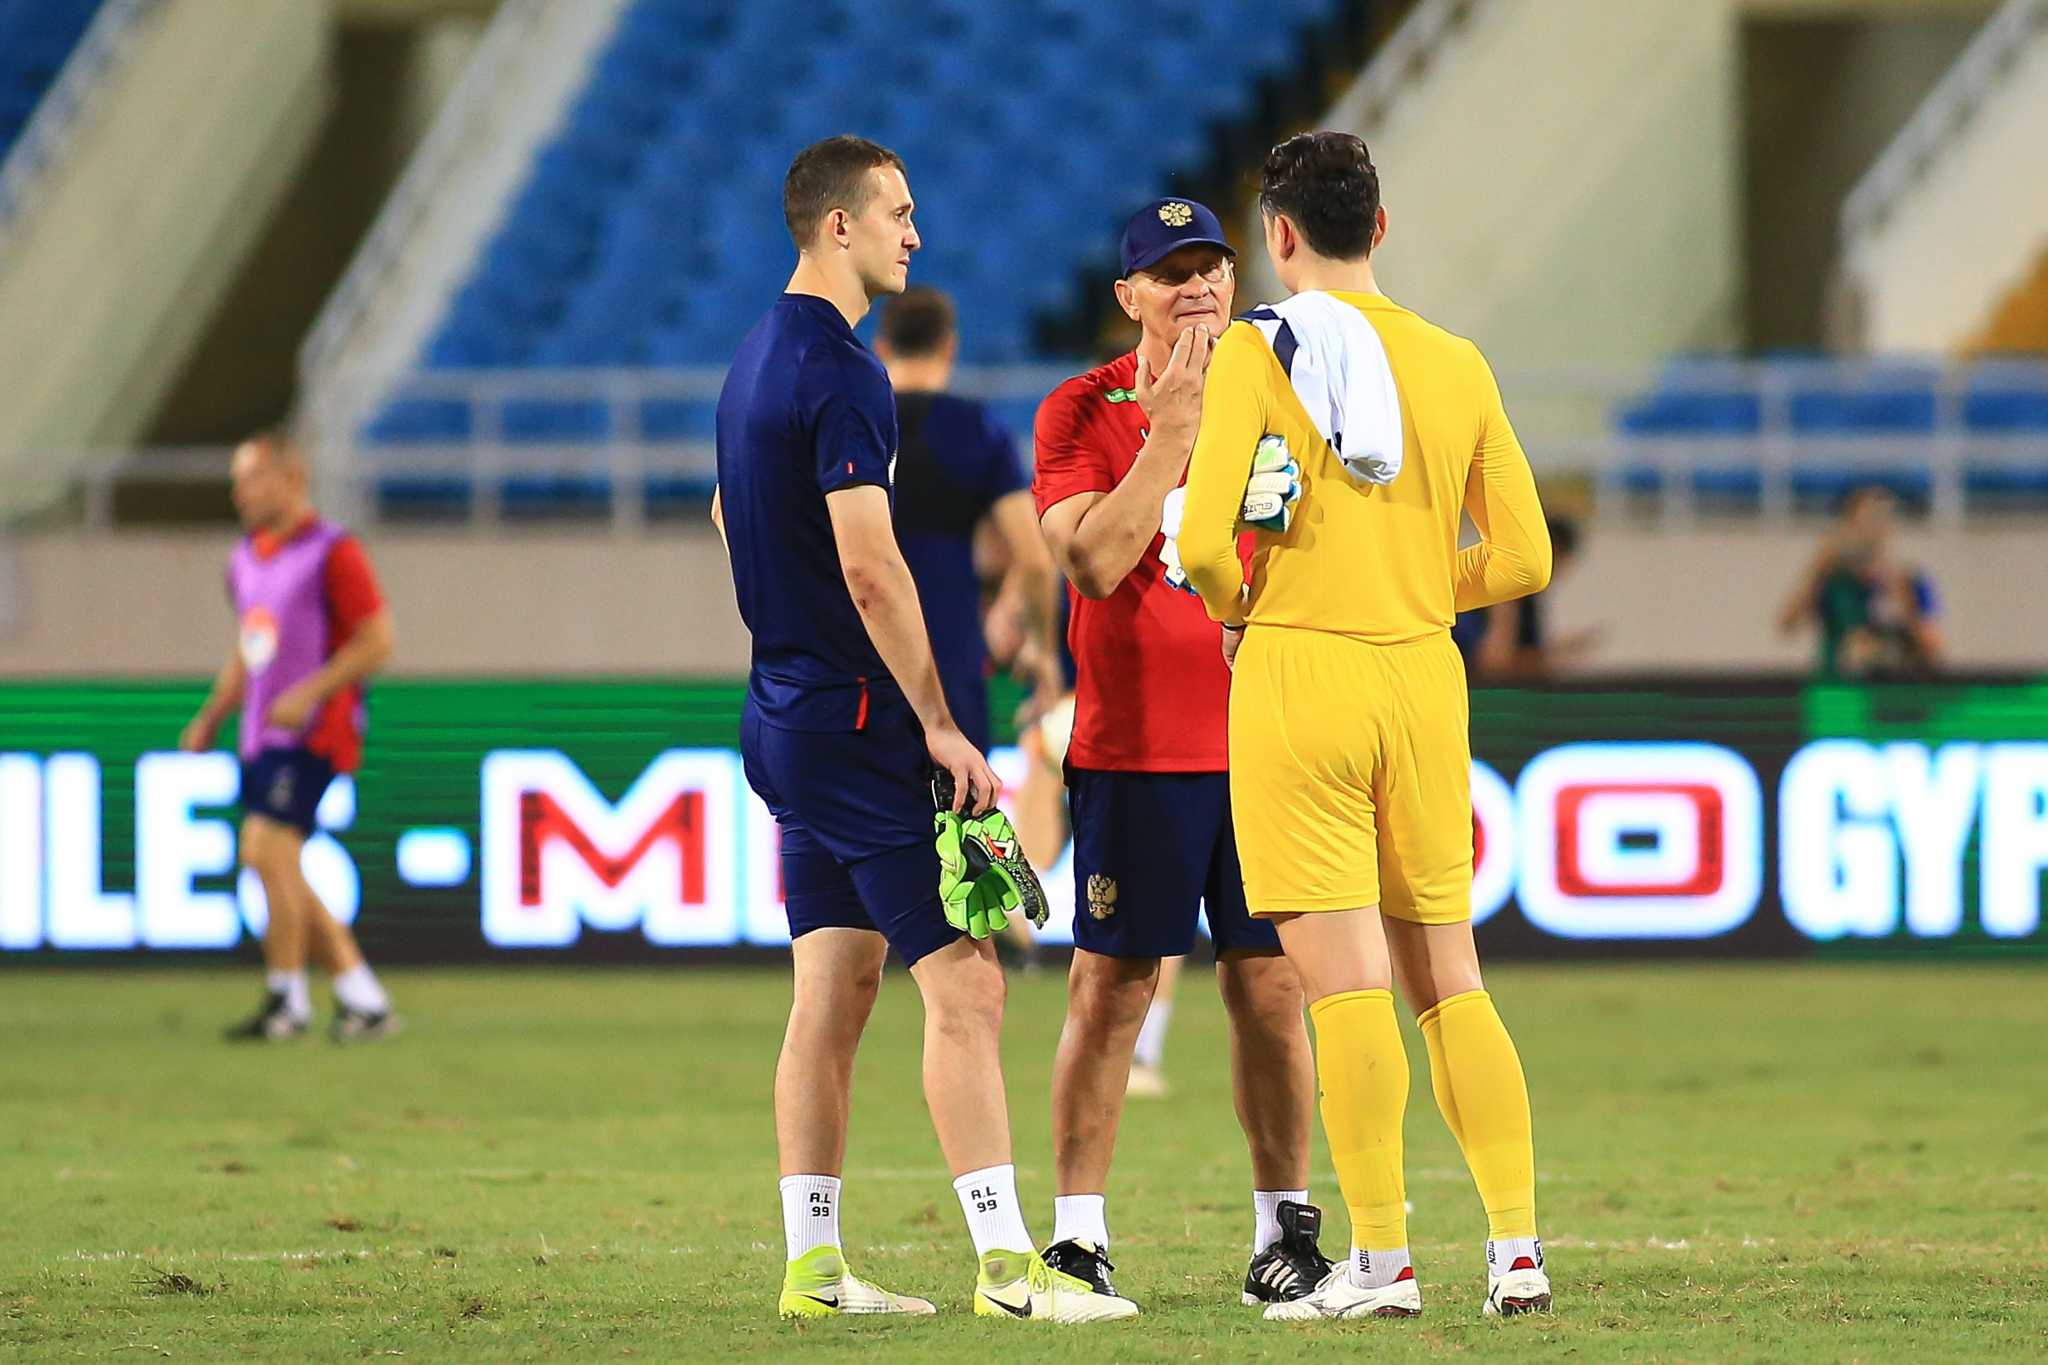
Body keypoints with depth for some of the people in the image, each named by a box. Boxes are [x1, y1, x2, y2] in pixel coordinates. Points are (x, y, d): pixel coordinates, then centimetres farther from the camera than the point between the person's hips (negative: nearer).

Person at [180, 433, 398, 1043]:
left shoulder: (332, 552, -9)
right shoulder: (246, 559, 16)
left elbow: (376, 642, -13)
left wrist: (308, 694, -22)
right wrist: (210, 718, 15)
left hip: (312, 734, -9)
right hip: (262, 735, 9)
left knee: (267, 850, -17)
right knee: (278, 871, 6)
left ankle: (286, 1002, -8)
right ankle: (362, 998, 11)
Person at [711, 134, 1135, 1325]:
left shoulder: (761, 357, 14)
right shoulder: (839, 371, -17)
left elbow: (730, 515, 29)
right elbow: (870, 568, -21)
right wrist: (940, 725, -17)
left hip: (792, 714, 10)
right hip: (859, 722, -10)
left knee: (833, 992, 11)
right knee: (963, 983, -11)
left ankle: (814, 1264, 11)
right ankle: (1005, 1262, -15)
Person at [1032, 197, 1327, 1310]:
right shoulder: (1082, 412, 1)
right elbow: (1094, 562, -13)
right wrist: (1172, 433, -14)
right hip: (1133, 749, -2)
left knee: (1268, 982, 3)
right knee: (1111, 982, -3)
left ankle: (1284, 1221, 10)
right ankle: (1079, 1233, 0)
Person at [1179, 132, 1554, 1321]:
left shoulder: (1260, 351, -6)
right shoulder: (1456, 363, 7)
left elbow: (1206, 542, -14)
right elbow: (1522, 558, 8)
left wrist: (1240, 608, 7)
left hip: (1299, 675, -4)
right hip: (1425, 678, 4)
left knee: (1346, 982, -5)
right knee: (1449, 978, 10)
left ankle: (1383, 1261, -6)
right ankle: (1517, 1248, 4)